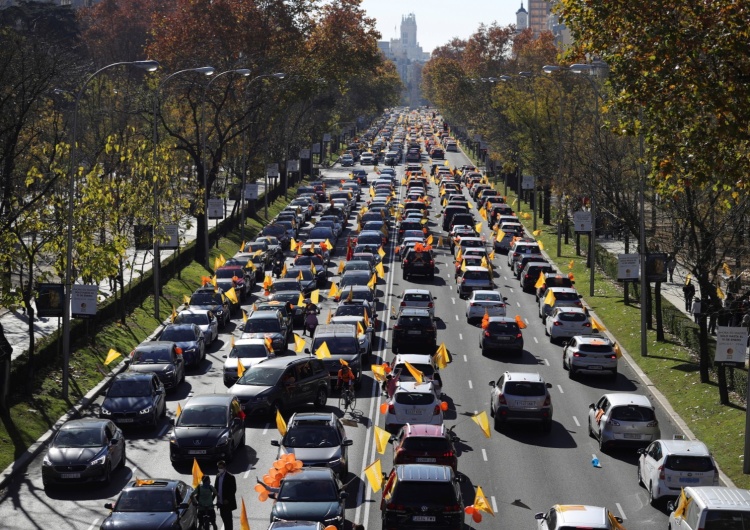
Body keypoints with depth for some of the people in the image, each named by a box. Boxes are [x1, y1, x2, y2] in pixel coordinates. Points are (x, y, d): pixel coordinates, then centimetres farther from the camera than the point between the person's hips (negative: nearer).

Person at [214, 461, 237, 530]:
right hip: (221, 502, 6)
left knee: (228, 518, -5)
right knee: (224, 518, 13)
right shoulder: (218, 476, 10)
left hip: (227, 503, -6)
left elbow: (233, 490, -11)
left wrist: (228, 500, -15)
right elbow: (215, 488, 15)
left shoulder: (230, 477, -10)